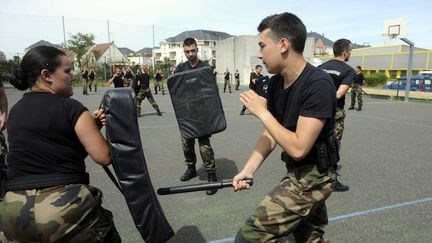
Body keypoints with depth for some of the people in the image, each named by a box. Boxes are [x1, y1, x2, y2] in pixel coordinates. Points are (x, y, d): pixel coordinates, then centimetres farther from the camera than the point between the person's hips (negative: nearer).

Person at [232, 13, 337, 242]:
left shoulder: (318, 85, -26)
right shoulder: (276, 83, -1)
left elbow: (298, 148, -29)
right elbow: (270, 134, 4)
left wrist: (262, 112, -22)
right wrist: (248, 169, -8)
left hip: (311, 177, -8)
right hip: (298, 173, 8)